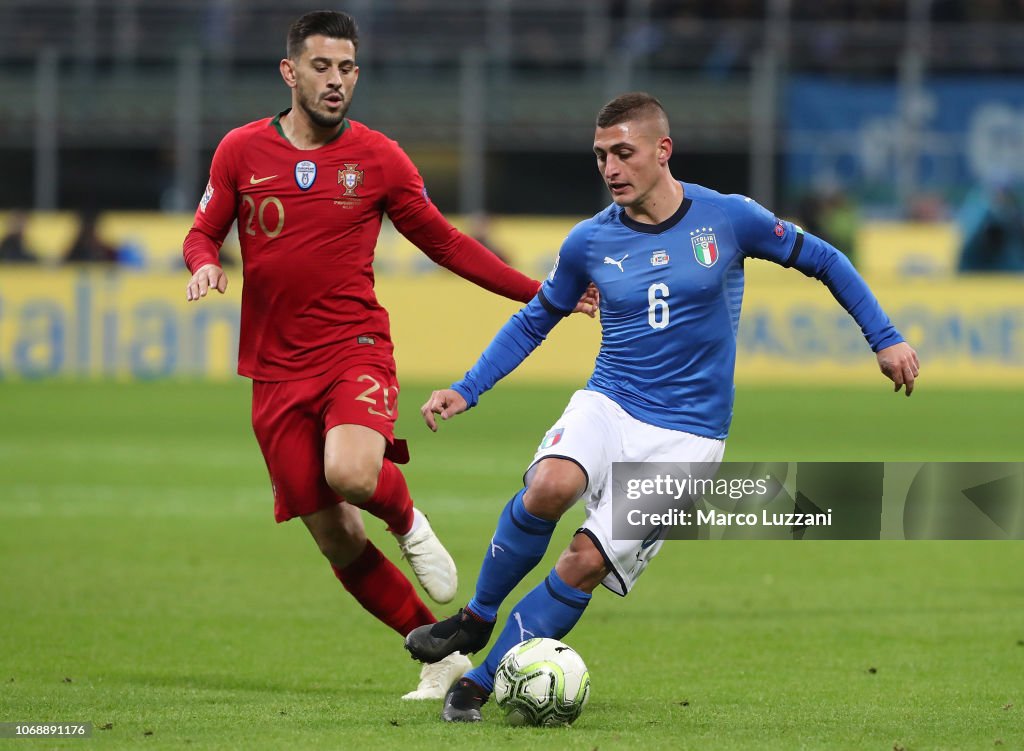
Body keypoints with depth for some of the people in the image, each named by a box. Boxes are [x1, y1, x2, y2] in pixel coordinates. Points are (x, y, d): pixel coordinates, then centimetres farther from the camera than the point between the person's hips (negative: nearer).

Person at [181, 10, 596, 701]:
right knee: (332, 534, 1)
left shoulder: (379, 158, 1)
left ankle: (407, 522, 3)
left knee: (350, 473, -32)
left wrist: (539, 294, 6)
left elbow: (443, 241, 11)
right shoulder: (242, 151, 3)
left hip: (357, 351, -2)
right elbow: (204, 234, 13)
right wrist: (206, 264, -12)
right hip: (279, 371, 2)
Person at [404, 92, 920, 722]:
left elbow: (823, 260, 8)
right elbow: (534, 321, 16)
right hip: (607, 407, 1)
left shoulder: (728, 219, -5)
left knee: (587, 562, -14)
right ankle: (476, 618, -10)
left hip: (686, 432, -1)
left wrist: (885, 339, 6)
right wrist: (466, 391, 6)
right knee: (550, 486, -31)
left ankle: (483, 683, -2)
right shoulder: (589, 243, 2)